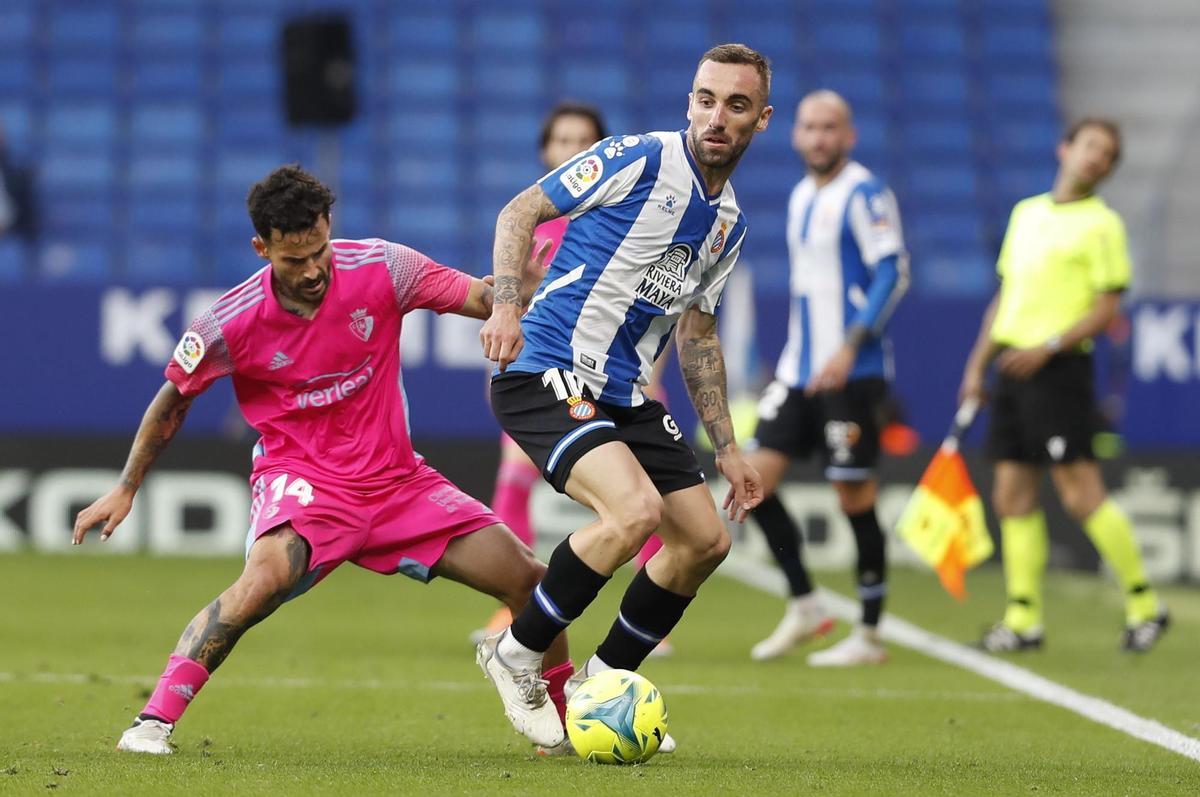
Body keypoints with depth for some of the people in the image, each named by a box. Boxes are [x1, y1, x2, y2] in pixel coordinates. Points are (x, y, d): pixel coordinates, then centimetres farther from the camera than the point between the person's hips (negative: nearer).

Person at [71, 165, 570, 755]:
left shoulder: (379, 268, -11)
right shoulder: (231, 323, -14)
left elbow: (480, 298, -5)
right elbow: (174, 400, 4)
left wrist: (524, 283, -28)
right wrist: (125, 489, 8)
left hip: (397, 479, 4)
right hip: (301, 479, -4)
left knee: (528, 579, -2)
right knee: (267, 577, -37)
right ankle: (154, 721, -30)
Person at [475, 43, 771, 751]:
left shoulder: (730, 222, 14)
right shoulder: (640, 160, -9)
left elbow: (697, 334, 24)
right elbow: (520, 211, -7)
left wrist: (726, 448, 21)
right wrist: (506, 304, -21)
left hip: (624, 394, 9)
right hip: (544, 372, -8)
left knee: (706, 539, 5)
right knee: (636, 509, -28)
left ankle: (600, 686, 21)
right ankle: (515, 657, -9)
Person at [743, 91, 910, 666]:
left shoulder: (864, 195, -11)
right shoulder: (801, 196, 14)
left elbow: (893, 274, -17)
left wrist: (850, 347, -26)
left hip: (852, 374, -8)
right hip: (799, 369, 8)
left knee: (855, 499, -3)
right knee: (756, 477, 0)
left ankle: (869, 635, 6)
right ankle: (803, 607, 12)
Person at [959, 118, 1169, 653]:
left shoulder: (1101, 224, -3)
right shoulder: (1026, 213, 17)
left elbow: (1107, 309, -9)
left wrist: (1047, 348, -19)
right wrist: (978, 363, 16)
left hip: (1058, 369, -7)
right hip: (1012, 367, 7)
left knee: (1080, 492, -9)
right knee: (1012, 495, 4)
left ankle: (1143, 604, 2)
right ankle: (1023, 619, 7)